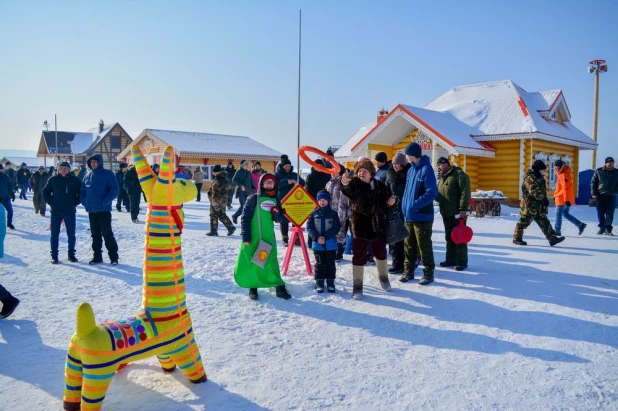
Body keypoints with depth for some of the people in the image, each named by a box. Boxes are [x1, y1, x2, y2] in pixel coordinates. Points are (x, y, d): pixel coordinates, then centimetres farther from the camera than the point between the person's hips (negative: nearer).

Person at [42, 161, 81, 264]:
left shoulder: (75, 180, 0)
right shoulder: (53, 180, 1)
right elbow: (45, 192, 10)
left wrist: (75, 202, -2)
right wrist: (51, 202, -1)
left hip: (70, 212, 0)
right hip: (56, 212, 0)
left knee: (71, 234, 6)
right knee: (54, 234, 4)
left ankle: (71, 254, 18)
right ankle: (54, 256, 12)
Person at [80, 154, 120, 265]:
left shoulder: (107, 174, -5)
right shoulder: (88, 175, 12)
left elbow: (114, 190, -12)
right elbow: (82, 190, 18)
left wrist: (105, 201, -20)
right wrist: (84, 201, 2)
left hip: (104, 210, -6)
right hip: (91, 210, 6)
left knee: (107, 233, -4)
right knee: (95, 234, 12)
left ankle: (113, 257, 4)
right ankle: (97, 256, 20)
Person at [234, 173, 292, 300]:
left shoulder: (275, 200, 8)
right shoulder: (254, 198, -7)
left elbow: (279, 219, 14)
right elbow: (245, 217, -7)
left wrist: (276, 213, -10)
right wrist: (246, 236, -12)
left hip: (268, 237, 4)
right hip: (253, 237, -3)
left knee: (271, 262, 6)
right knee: (252, 262, 4)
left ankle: (279, 288, 11)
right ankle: (253, 288, 17)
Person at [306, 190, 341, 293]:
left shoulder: (333, 213, -1)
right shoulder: (314, 213, 2)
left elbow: (336, 227, -6)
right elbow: (309, 227, -2)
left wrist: (325, 236, -17)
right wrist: (317, 237, -16)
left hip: (331, 245, 0)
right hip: (317, 244, 0)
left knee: (330, 264, 8)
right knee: (319, 264, 6)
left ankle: (330, 283, 19)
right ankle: (319, 283, 14)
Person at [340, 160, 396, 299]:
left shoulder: (380, 185, 4)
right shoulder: (355, 184, -7)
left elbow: (384, 202, 18)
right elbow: (348, 190, -31)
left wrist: (389, 202, -5)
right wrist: (344, 183, -54)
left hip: (378, 224, 3)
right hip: (360, 224, -3)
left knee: (380, 251, 17)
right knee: (359, 255, -2)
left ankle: (383, 277, 39)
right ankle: (357, 286, 7)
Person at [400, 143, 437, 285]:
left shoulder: (426, 169, -13)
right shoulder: (411, 169, 13)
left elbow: (432, 193, -19)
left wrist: (415, 205, -22)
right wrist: (405, 206, 8)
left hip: (422, 216, -8)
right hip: (409, 215, 8)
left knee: (424, 246, 1)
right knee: (409, 245, 13)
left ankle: (428, 273, 13)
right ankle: (408, 271, 24)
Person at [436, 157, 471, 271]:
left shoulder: (459, 174, -10)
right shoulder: (441, 178, 17)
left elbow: (465, 192, -18)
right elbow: (439, 194, 24)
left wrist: (463, 209, -24)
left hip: (458, 213, -8)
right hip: (446, 213, 8)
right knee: (449, 237, 14)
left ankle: (462, 262, 6)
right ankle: (451, 259, 23)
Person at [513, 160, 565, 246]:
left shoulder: (539, 178, 13)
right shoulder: (529, 178, -18)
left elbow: (542, 190, 22)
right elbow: (534, 192, -27)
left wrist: (544, 199, 9)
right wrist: (544, 199, -18)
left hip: (539, 206, 9)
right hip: (529, 206, -9)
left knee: (545, 222, 7)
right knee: (523, 222, 1)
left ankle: (552, 239, 8)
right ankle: (517, 238, 12)